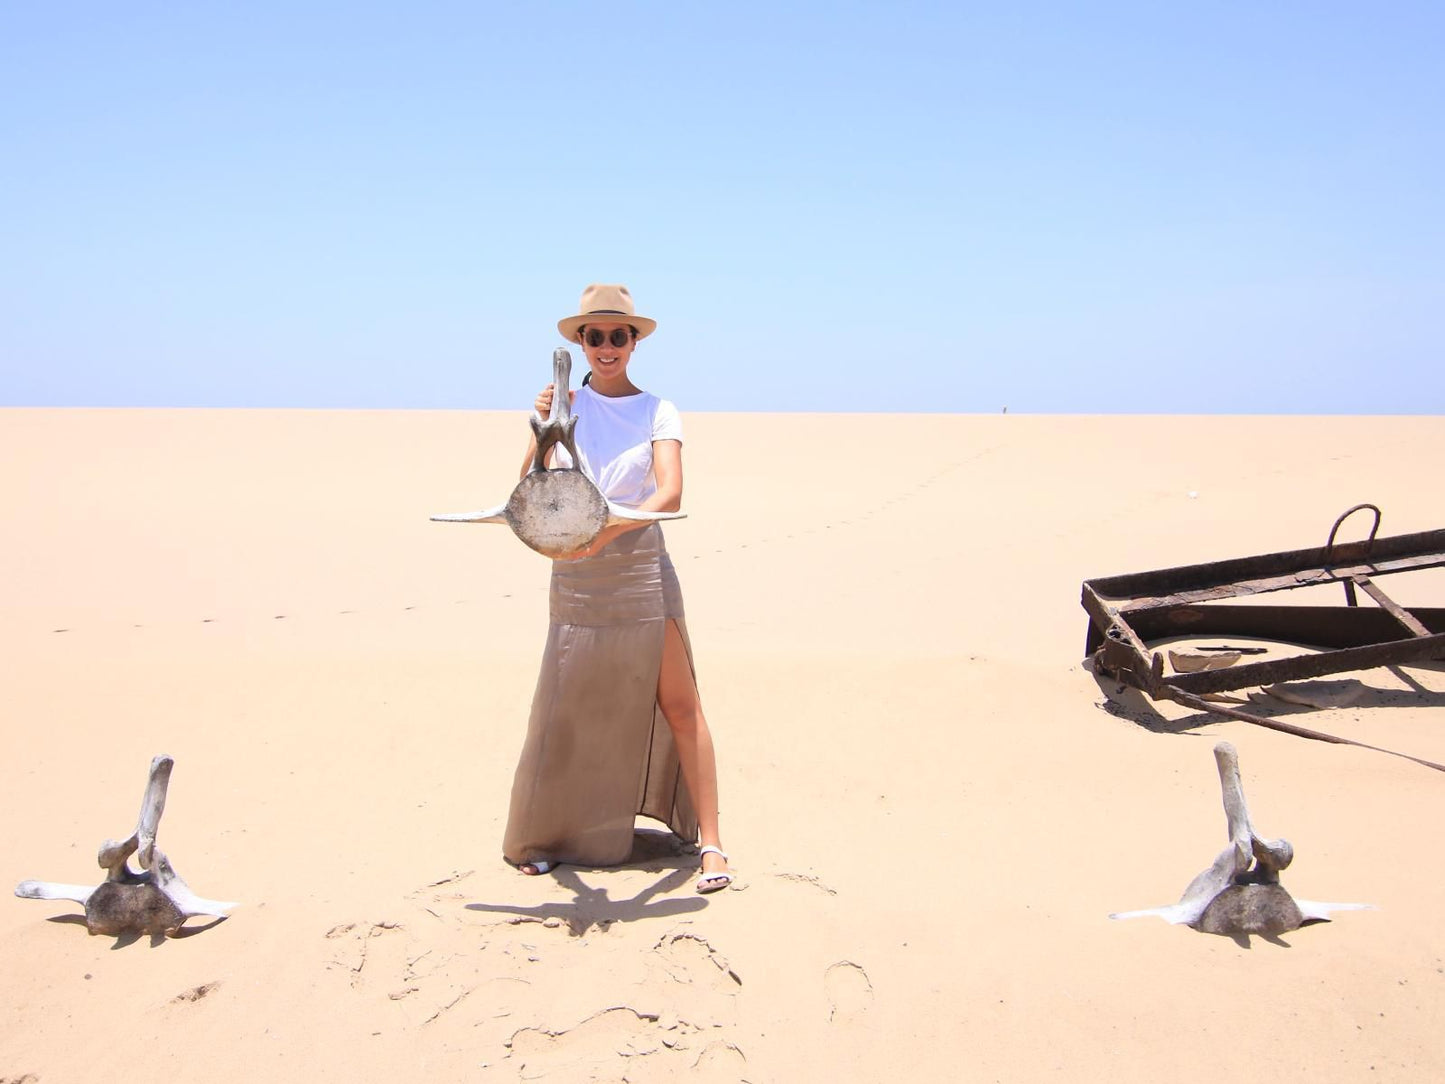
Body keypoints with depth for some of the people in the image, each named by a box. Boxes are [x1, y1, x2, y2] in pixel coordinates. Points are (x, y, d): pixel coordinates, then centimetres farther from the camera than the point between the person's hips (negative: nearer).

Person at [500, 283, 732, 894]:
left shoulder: (657, 413, 0)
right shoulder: (563, 404, 5)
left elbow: (671, 492, -16)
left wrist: (607, 530, -32)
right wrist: (541, 430, -19)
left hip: (642, 573, -1)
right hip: (574, 581, 2)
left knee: (679, 706, -1)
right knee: (563, 712, 6)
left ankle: (710, 843, 7)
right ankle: (541, 836, 25)